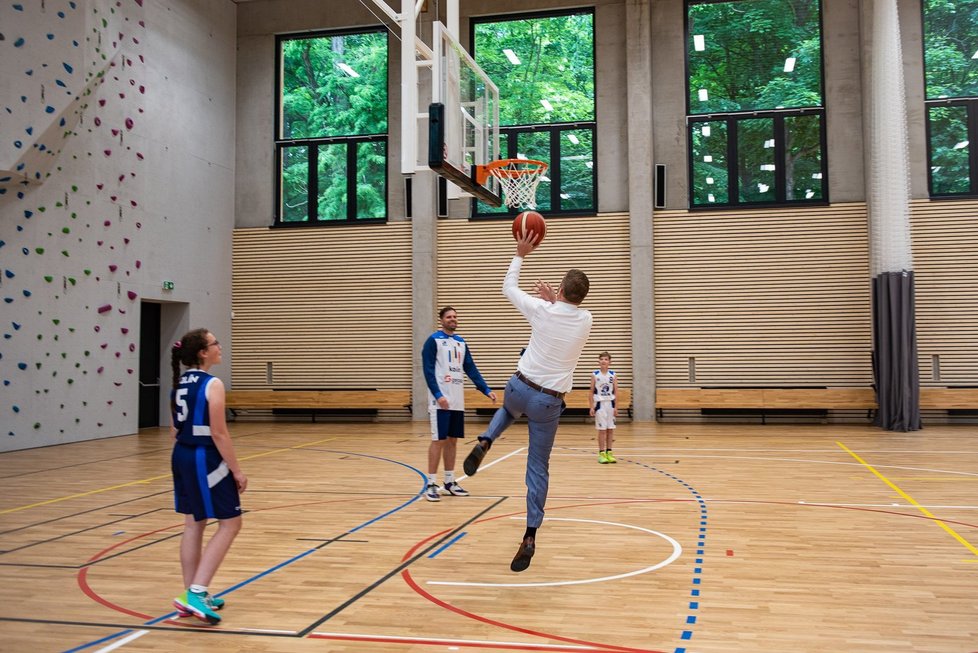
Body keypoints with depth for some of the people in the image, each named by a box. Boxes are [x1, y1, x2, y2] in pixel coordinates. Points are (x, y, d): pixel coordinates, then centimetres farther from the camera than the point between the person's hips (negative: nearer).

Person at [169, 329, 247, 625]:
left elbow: (176, 430, 14)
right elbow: (218, 434, -18)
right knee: (230, 524, 1)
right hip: (206, 458, -9)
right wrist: (237, 470, -12)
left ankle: (193, 595, 22)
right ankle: (196, 593, -6)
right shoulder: (212, 384, -15)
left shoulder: (179, 384, 9)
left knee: (193, 525, 15)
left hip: (182, 456, 9)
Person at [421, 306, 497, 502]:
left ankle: (450, 482, 18)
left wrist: (486, 390, 6)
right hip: (441, 400, -6)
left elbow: (471, 369, 14)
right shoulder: (433, 340, -4)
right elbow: (428, 370, -11)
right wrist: (438, 395, -21)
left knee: (452, 440, 10)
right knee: (438, 440, -5)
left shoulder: (461, 342, 15)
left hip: (457, 401, 6)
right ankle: (431, 484, 1)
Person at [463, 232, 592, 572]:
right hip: (549, 403, 0)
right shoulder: (586, 320, -3)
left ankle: (484, 443, 9)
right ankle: (530, 537, 1)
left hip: (520, 388, 0)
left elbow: (508, 287, 10)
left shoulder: (543, 311, -8)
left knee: (509, 409, 39)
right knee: (538, 469, 8)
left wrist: (520, 255, 18)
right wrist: (553, 300, 22)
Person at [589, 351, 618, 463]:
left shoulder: (613, 375, 2)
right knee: (602, 430, 0)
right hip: (600, 404, -2)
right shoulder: (595, 375, -1)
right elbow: (591, 392, 0)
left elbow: (616, 392, 3)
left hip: (610, 404, 2)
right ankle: (602, 454, 6)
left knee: (610, 429, 4)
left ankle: (609, 453, 12)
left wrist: (616, 407, -3)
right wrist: (591, 407, -5)